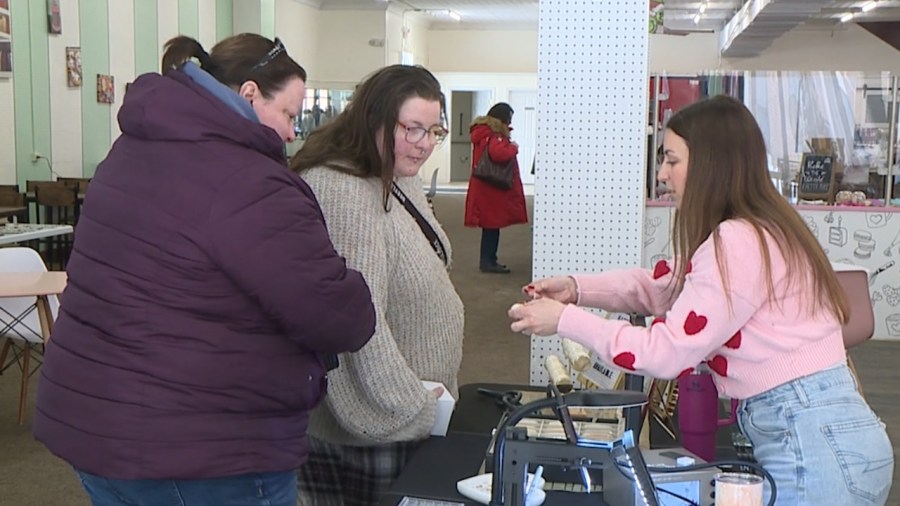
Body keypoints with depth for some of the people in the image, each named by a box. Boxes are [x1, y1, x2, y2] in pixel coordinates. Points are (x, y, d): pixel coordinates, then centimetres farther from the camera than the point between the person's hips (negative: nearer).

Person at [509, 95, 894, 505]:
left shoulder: (739, 242, -19)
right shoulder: (757, 228, 12)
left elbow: (668, 352, -18)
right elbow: (663, 285, 20)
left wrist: (565, 320, -10)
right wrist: (578, 288, 8)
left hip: (811, 444, -9)